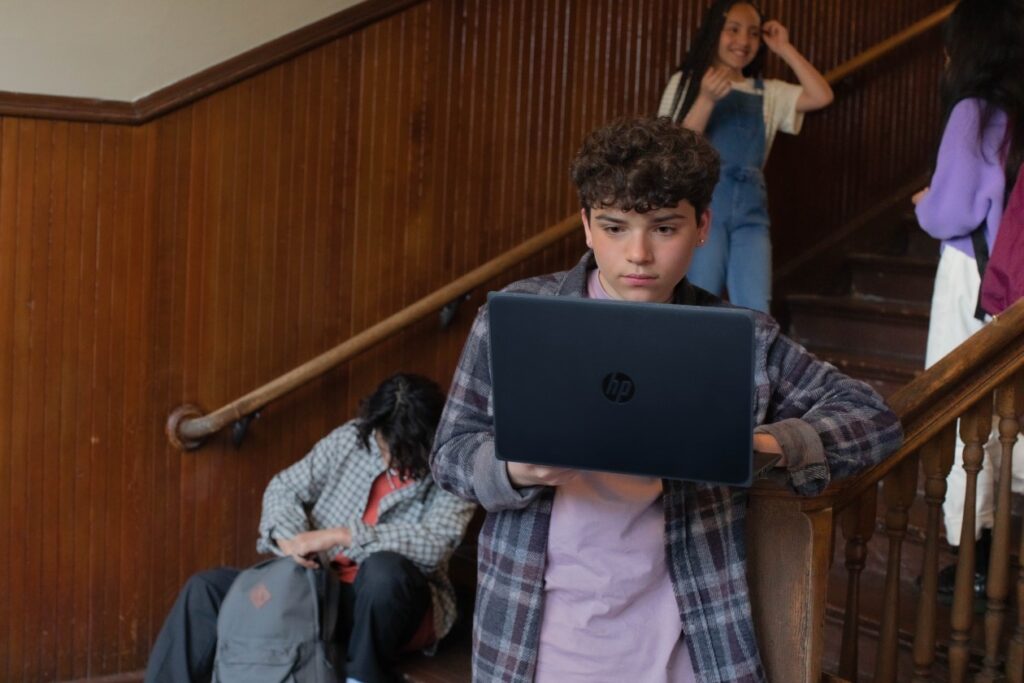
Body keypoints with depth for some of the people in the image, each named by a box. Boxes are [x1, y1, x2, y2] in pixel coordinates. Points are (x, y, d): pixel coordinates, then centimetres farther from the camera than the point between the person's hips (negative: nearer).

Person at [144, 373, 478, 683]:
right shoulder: (350, 438, -1)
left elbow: (433, 546, -27)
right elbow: (284, 487, 6)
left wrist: (339, 536, -29)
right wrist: (287, 537, -16)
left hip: (391, 604, -4)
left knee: (385, 569, -39)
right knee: (207, 589, -10)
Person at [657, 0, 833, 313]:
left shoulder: (768, 93, 16)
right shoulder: (688, 82, 8)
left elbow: (821, 96, 3)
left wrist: (785, 49, 7)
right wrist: (706, 100, -14)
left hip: (750, 209, 3)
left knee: (756, 311, -4)